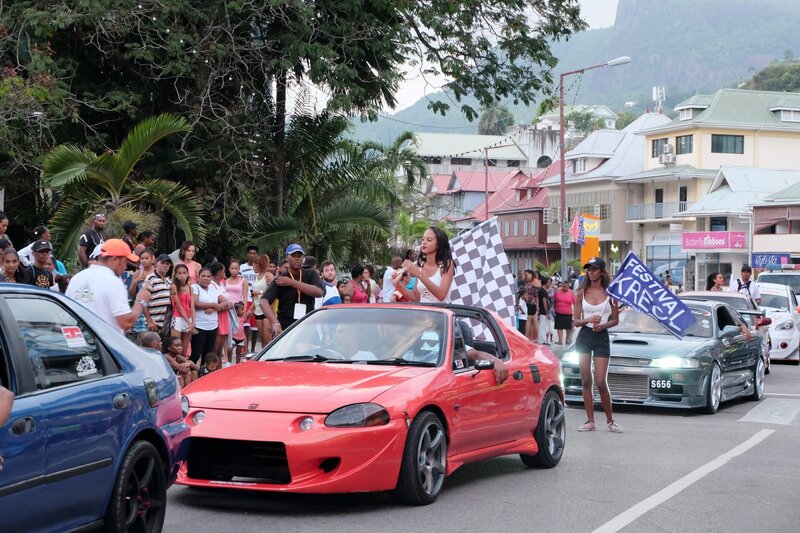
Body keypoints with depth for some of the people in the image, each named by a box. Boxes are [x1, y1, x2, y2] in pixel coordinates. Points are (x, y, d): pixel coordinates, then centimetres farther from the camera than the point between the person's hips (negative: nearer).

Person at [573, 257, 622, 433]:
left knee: (601, 382, -7)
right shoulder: (582, 293, 5)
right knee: (586, 381, 3)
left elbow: (615, 320, 4)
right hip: (584, 337, 3)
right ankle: (590, 421, 9)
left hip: (602, 338, -3)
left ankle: (610, 421, 7)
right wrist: (588, 320, -15)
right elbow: (575, 321, 5)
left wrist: (602, 326, -14)